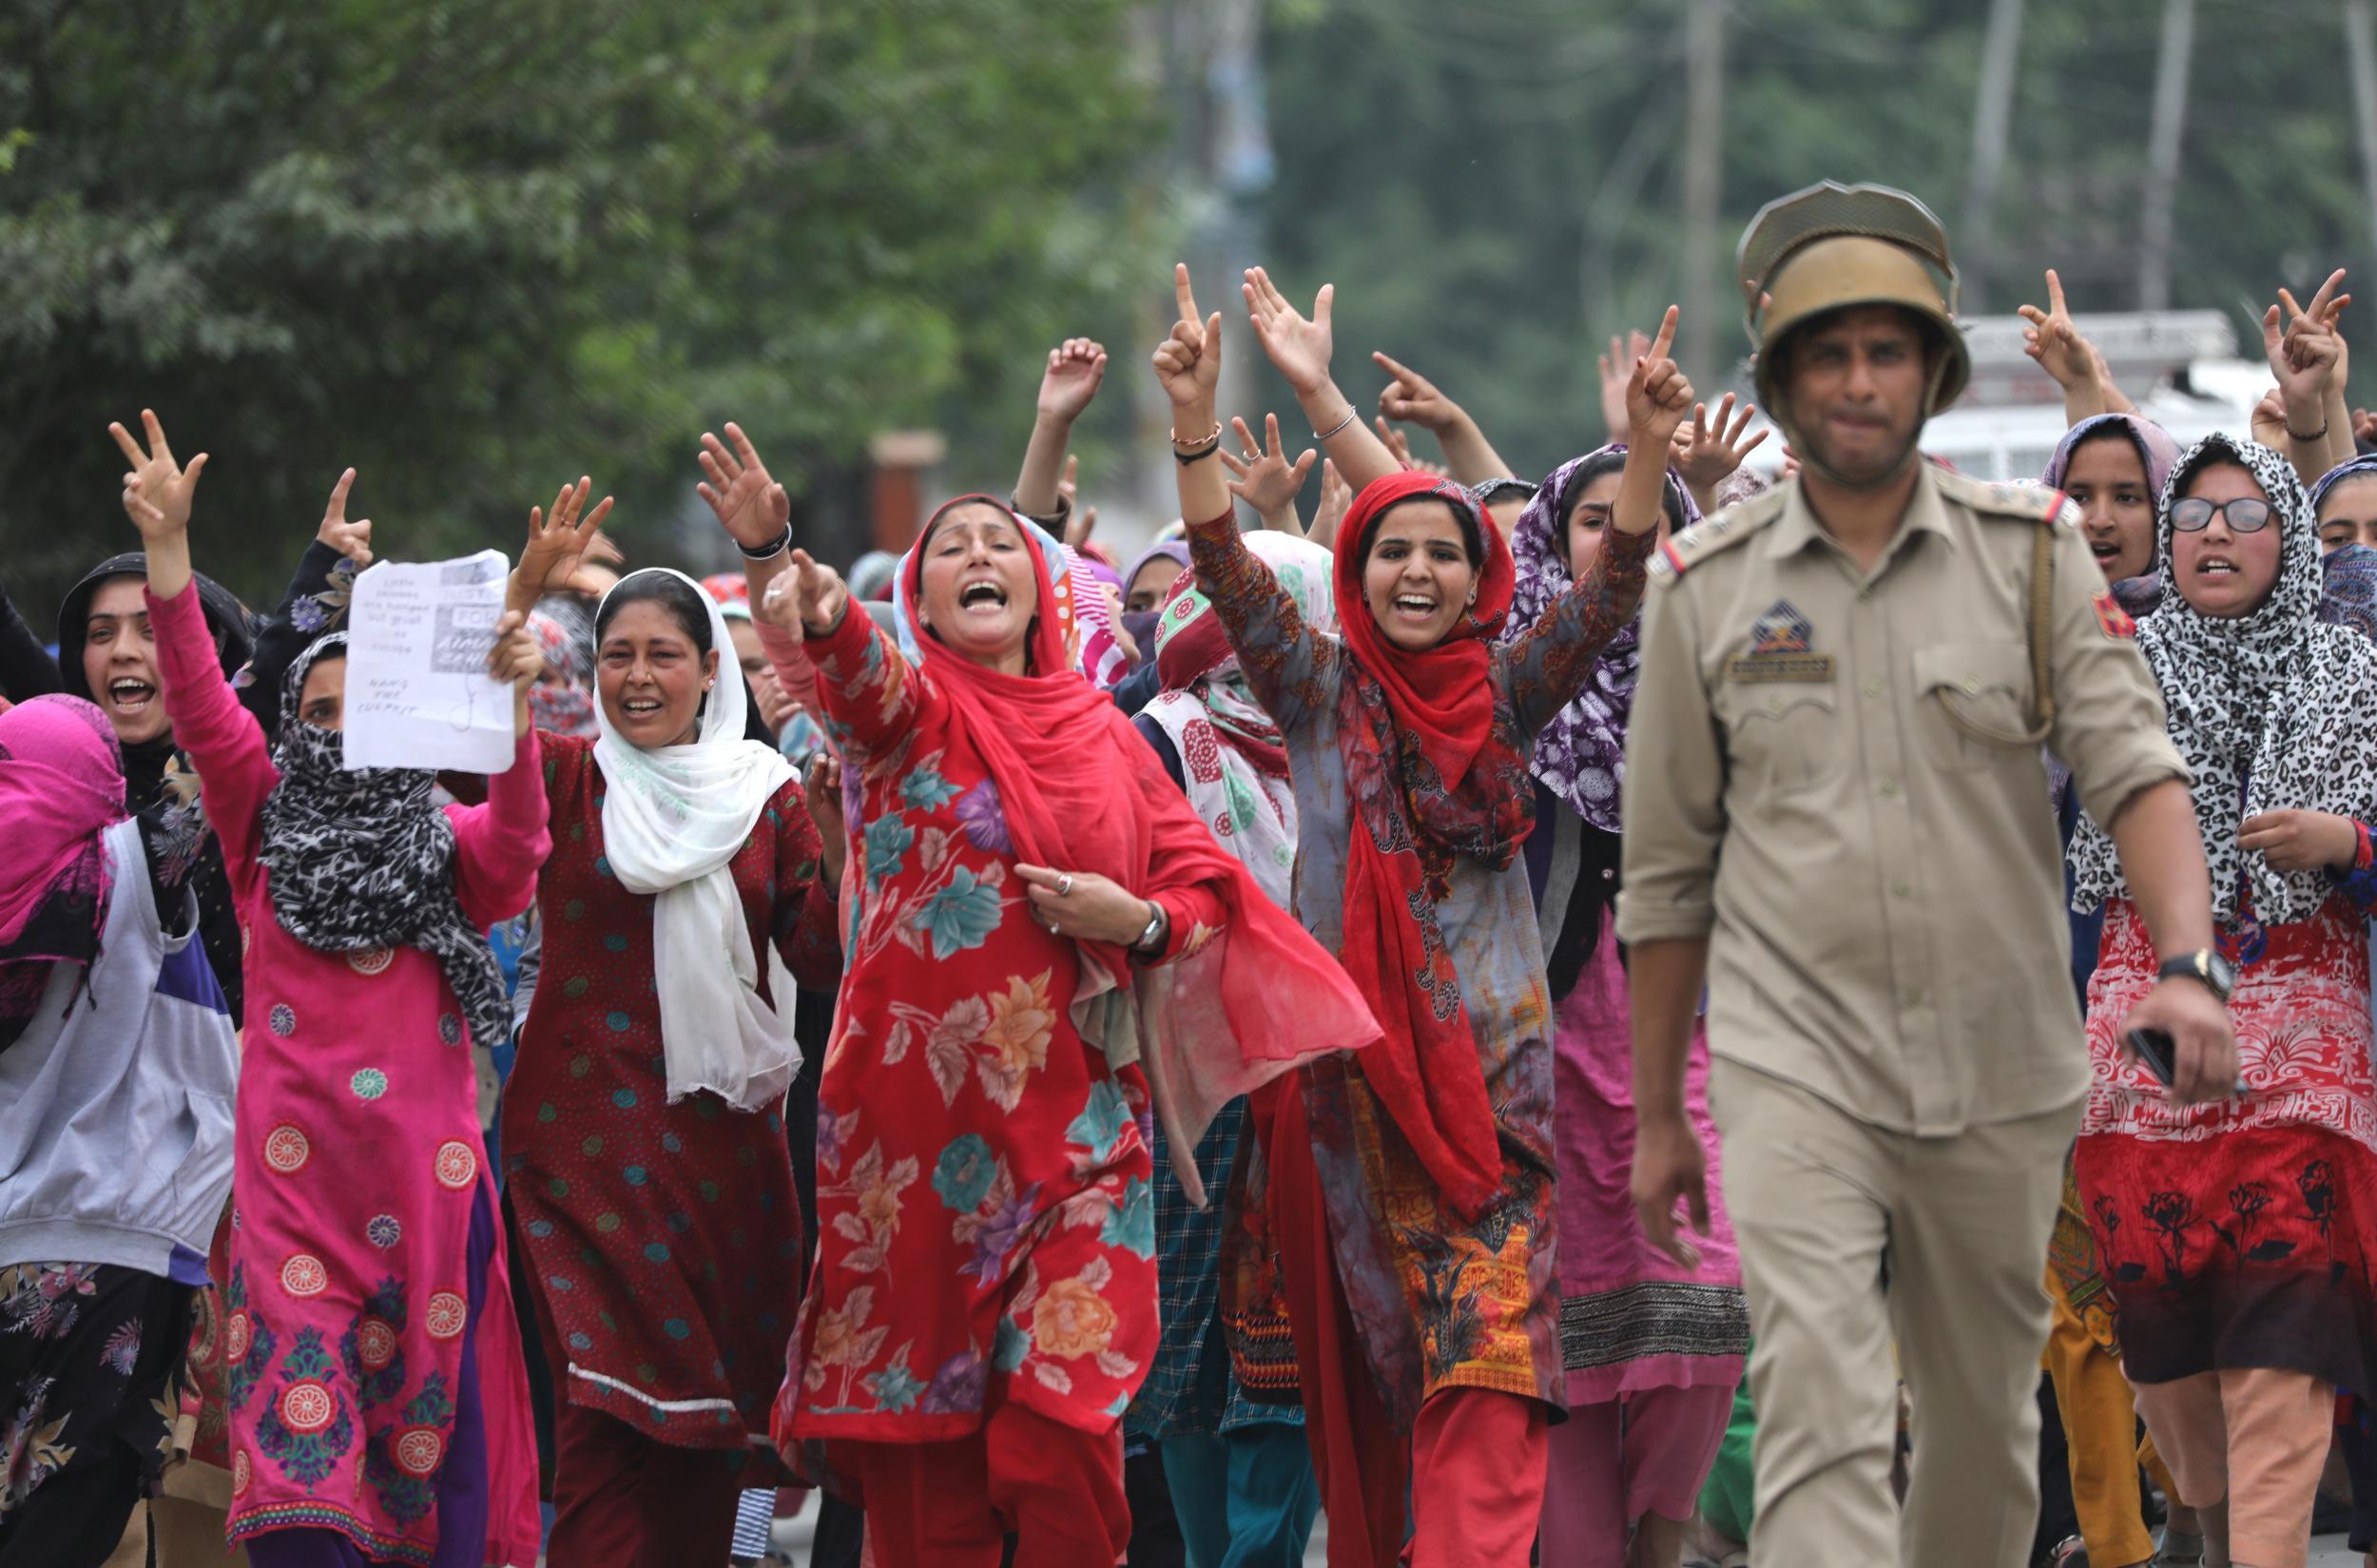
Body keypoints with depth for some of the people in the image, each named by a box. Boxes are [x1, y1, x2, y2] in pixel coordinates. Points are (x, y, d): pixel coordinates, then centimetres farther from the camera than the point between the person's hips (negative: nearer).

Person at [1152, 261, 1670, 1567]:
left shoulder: (1506, 697, 6)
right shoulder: (1320, 694, 6)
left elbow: (1611, 590, -6)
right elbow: (1225, 570, -6)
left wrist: (1649, 449, -21)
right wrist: (1196, 417, -19)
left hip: (1488, 1059, 0)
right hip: (1348, 1056, 0)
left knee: (1487, 1358, -11)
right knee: (1364, 1362, 5)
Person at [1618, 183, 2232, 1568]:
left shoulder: (2032, 557, 2)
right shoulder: (1709, 590, 3)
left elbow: (2133, 764, -8)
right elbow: (1668, 875, 10)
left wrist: (2189, 962, -26)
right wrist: (1657, 1117, 12)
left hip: (2002, 1075, 2)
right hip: (1794, 1066, -2)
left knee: (1986, 1421, 14)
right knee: (1818, 1403, -18)